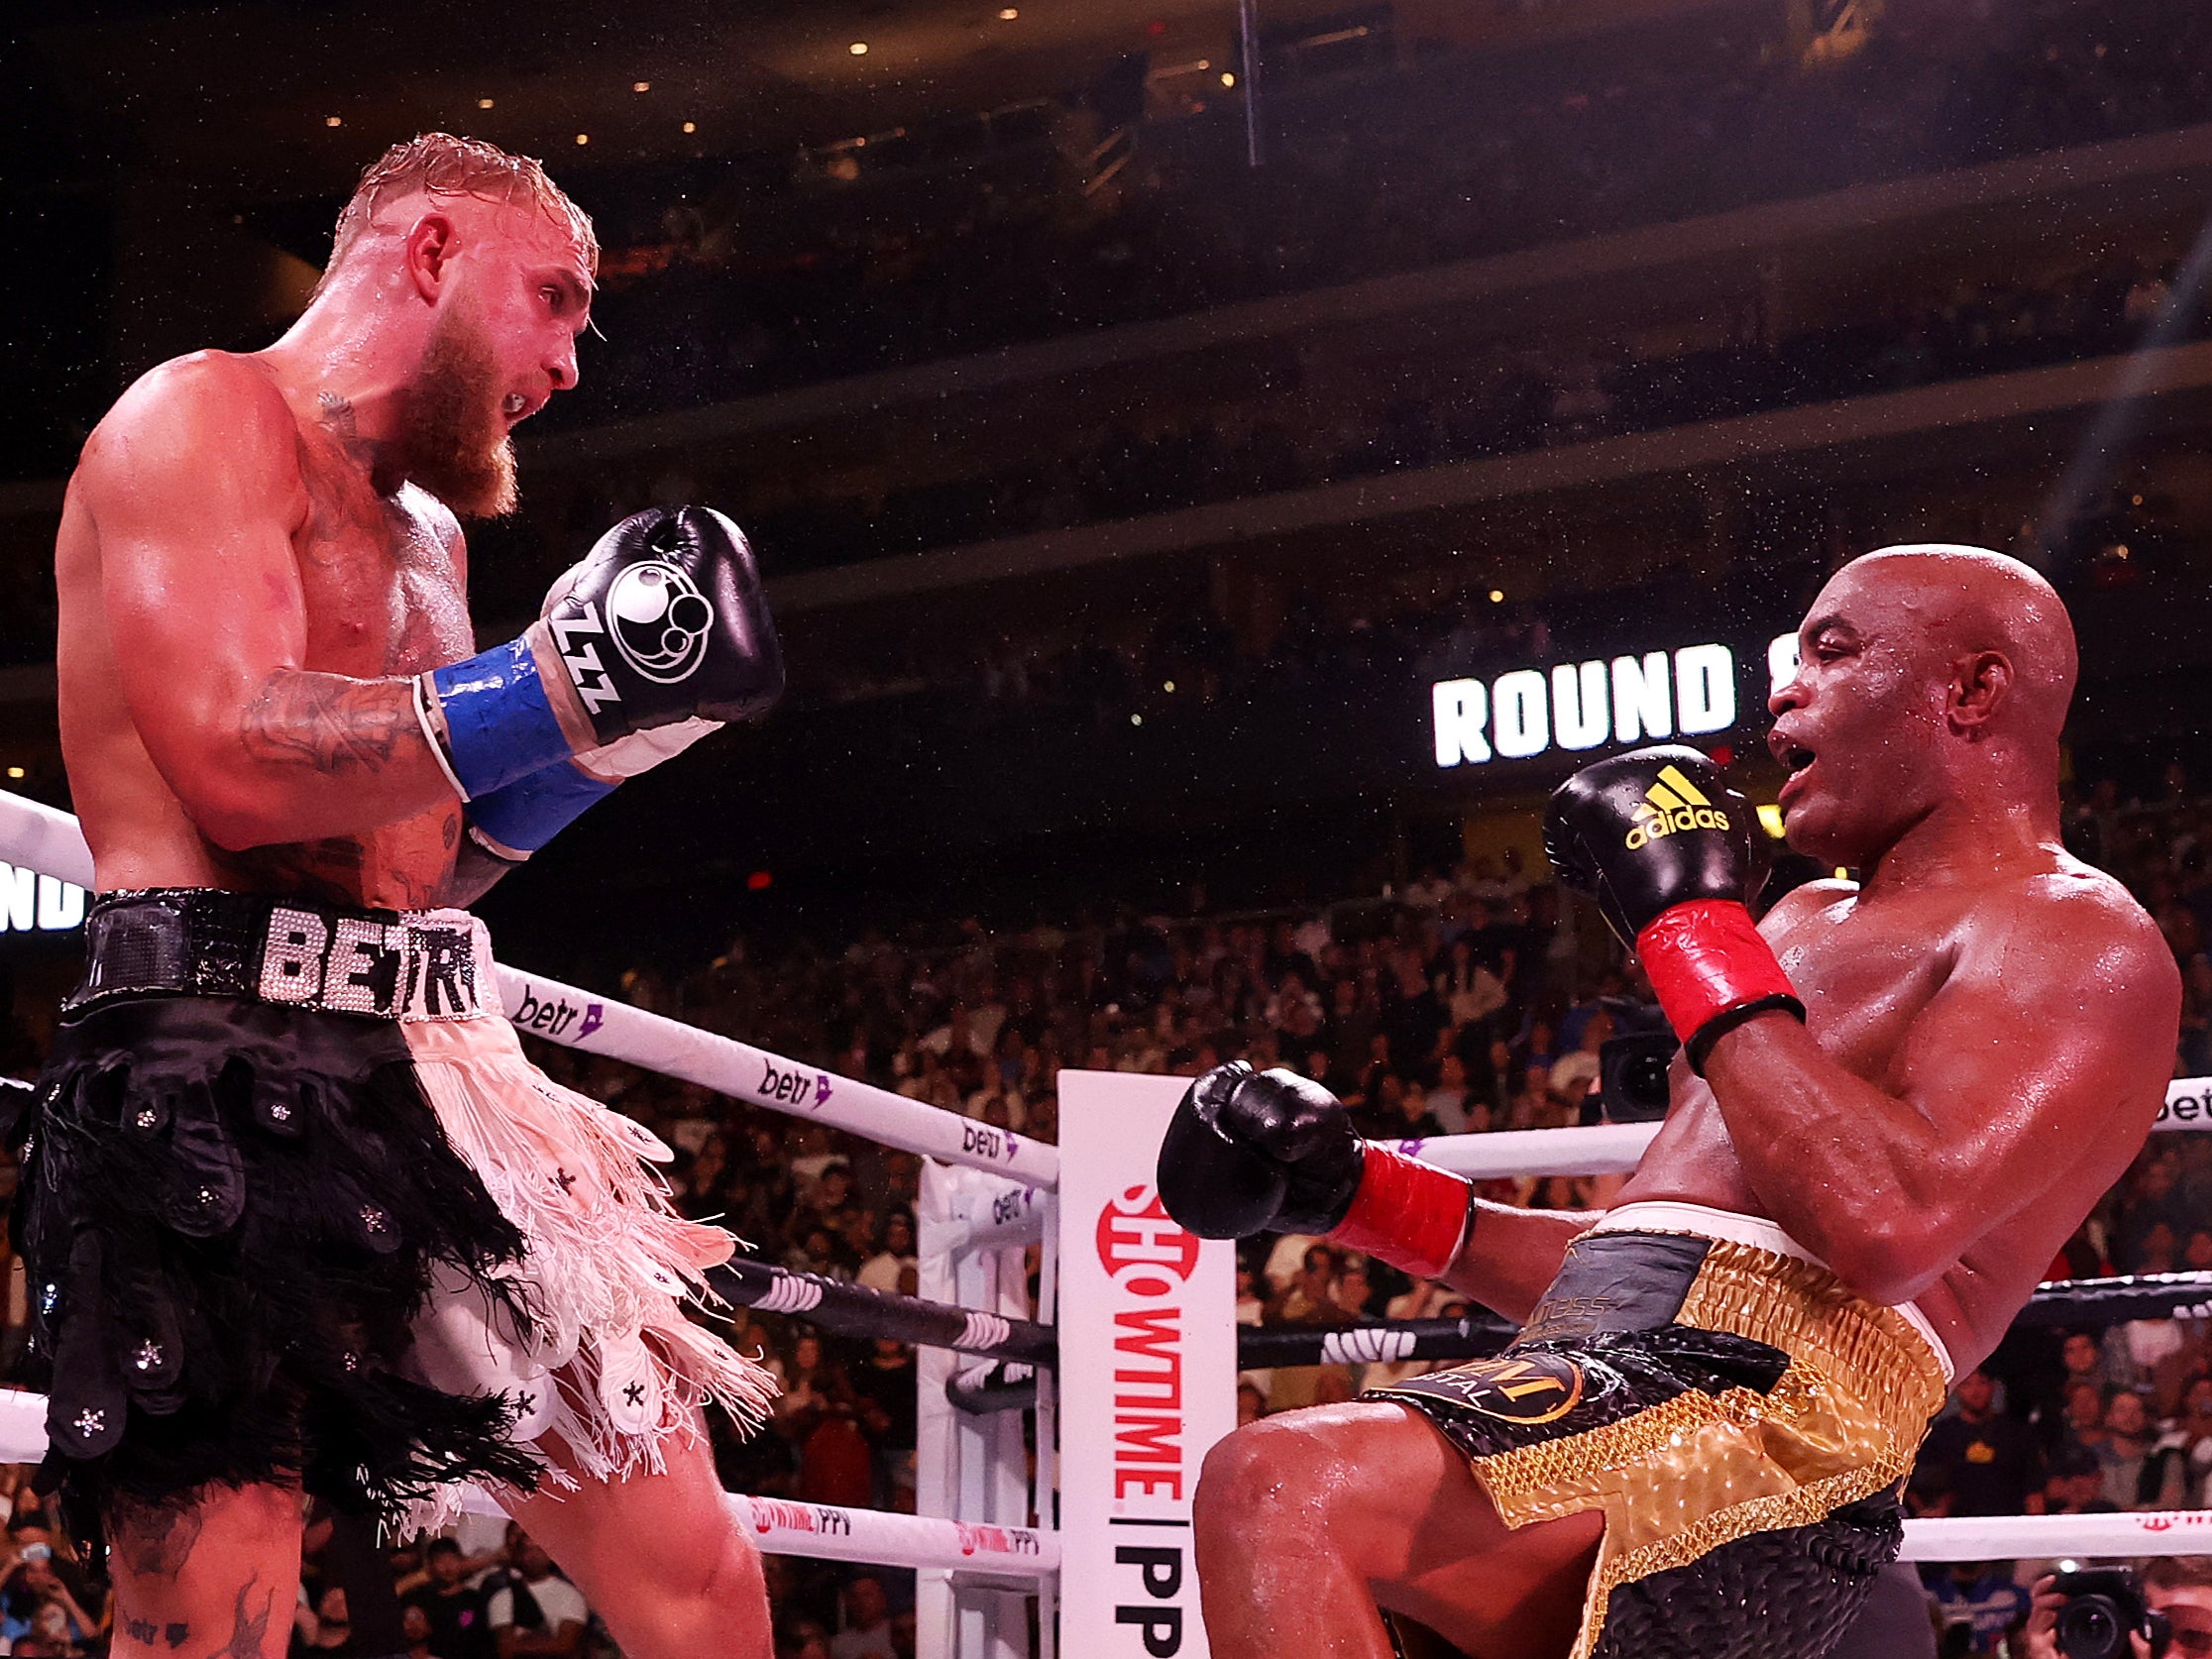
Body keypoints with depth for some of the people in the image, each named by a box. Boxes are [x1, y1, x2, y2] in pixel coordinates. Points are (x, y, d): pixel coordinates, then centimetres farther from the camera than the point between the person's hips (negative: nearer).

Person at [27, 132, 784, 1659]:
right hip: (218, 1081, -8)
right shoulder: (205, 418, -1)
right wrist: (562, 689, -16)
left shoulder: (427, 533, 26)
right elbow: (236, 762, -17)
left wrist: (613, 728, 11)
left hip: (438, 1077, 8)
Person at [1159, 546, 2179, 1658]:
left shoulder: (2079, 936, 1)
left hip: (1764, 1427, -10)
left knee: (1277, 1493, -30)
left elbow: (1892, 1229, -19)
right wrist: (1359, 1194, 24)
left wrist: (1694, 923, -10)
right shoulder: (1809, 927, 31)